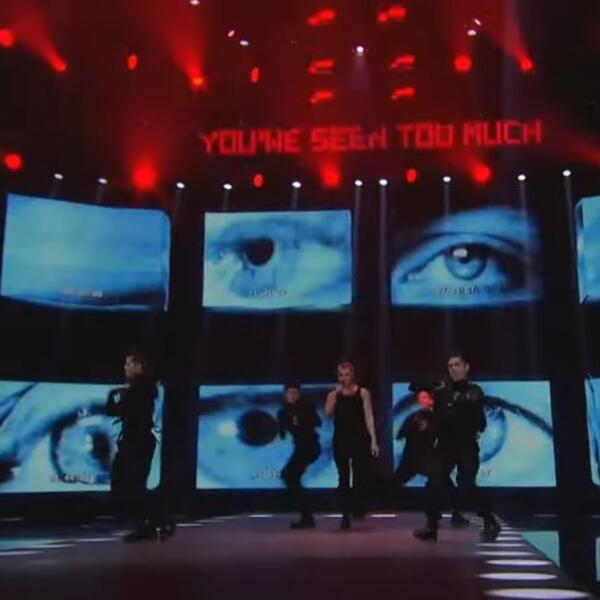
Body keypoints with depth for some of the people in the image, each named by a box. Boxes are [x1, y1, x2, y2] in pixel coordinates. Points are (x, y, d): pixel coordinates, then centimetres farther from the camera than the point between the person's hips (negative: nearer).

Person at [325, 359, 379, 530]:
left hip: (360, 439, -2)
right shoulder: (333, 394, 8)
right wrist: (337, 393, -9)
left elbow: (369, 417, -1)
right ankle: (345, 516, 7)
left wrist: (373, 440, -8)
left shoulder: (363, 392, 3)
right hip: (341, 440, 2)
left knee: (360, 475, -5)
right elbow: (328, 413, -7)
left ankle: (359, 509, 12)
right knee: (343, 478, 3)